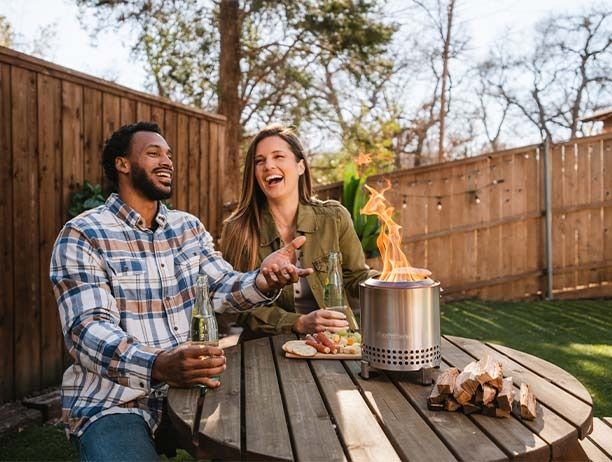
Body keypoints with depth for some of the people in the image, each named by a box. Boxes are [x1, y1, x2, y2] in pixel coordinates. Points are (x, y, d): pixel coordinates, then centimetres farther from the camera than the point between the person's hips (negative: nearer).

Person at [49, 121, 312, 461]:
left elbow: (223, 287, 0)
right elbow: (87, 330, -19)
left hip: (186, 387, 5)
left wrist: (263, 281, -23)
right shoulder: (81, 235, -8)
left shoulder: (189, 227, 11)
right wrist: (158, 366, -37)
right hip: (112, 401, -4)